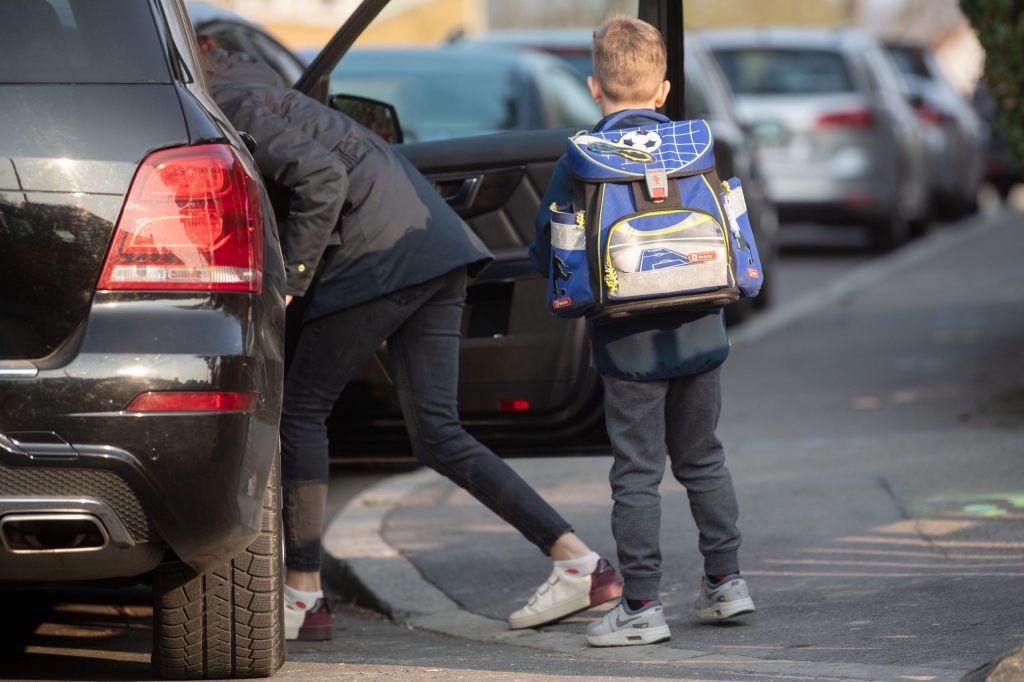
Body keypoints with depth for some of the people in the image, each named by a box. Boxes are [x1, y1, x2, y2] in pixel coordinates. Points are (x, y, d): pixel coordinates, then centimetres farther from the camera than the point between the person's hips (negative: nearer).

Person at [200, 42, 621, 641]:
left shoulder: (231, 106, -7)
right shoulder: (245, 90, 22)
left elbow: (321, 175, -18)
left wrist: (289, 280, -14)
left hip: (380, 255, -9)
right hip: (439, 250, 9)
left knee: (303, 409, 1)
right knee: (437, 434, 7)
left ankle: (304, 598, 2)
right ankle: (581, 563, 0)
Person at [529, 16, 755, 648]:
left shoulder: (579, 162, -8)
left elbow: (546, 255, -6)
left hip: (630, 345, -3)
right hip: (699, 332, 3)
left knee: (637, 473, 1)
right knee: (703, 459, 18)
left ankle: (642, 605, 2)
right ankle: (726, 579, 21)